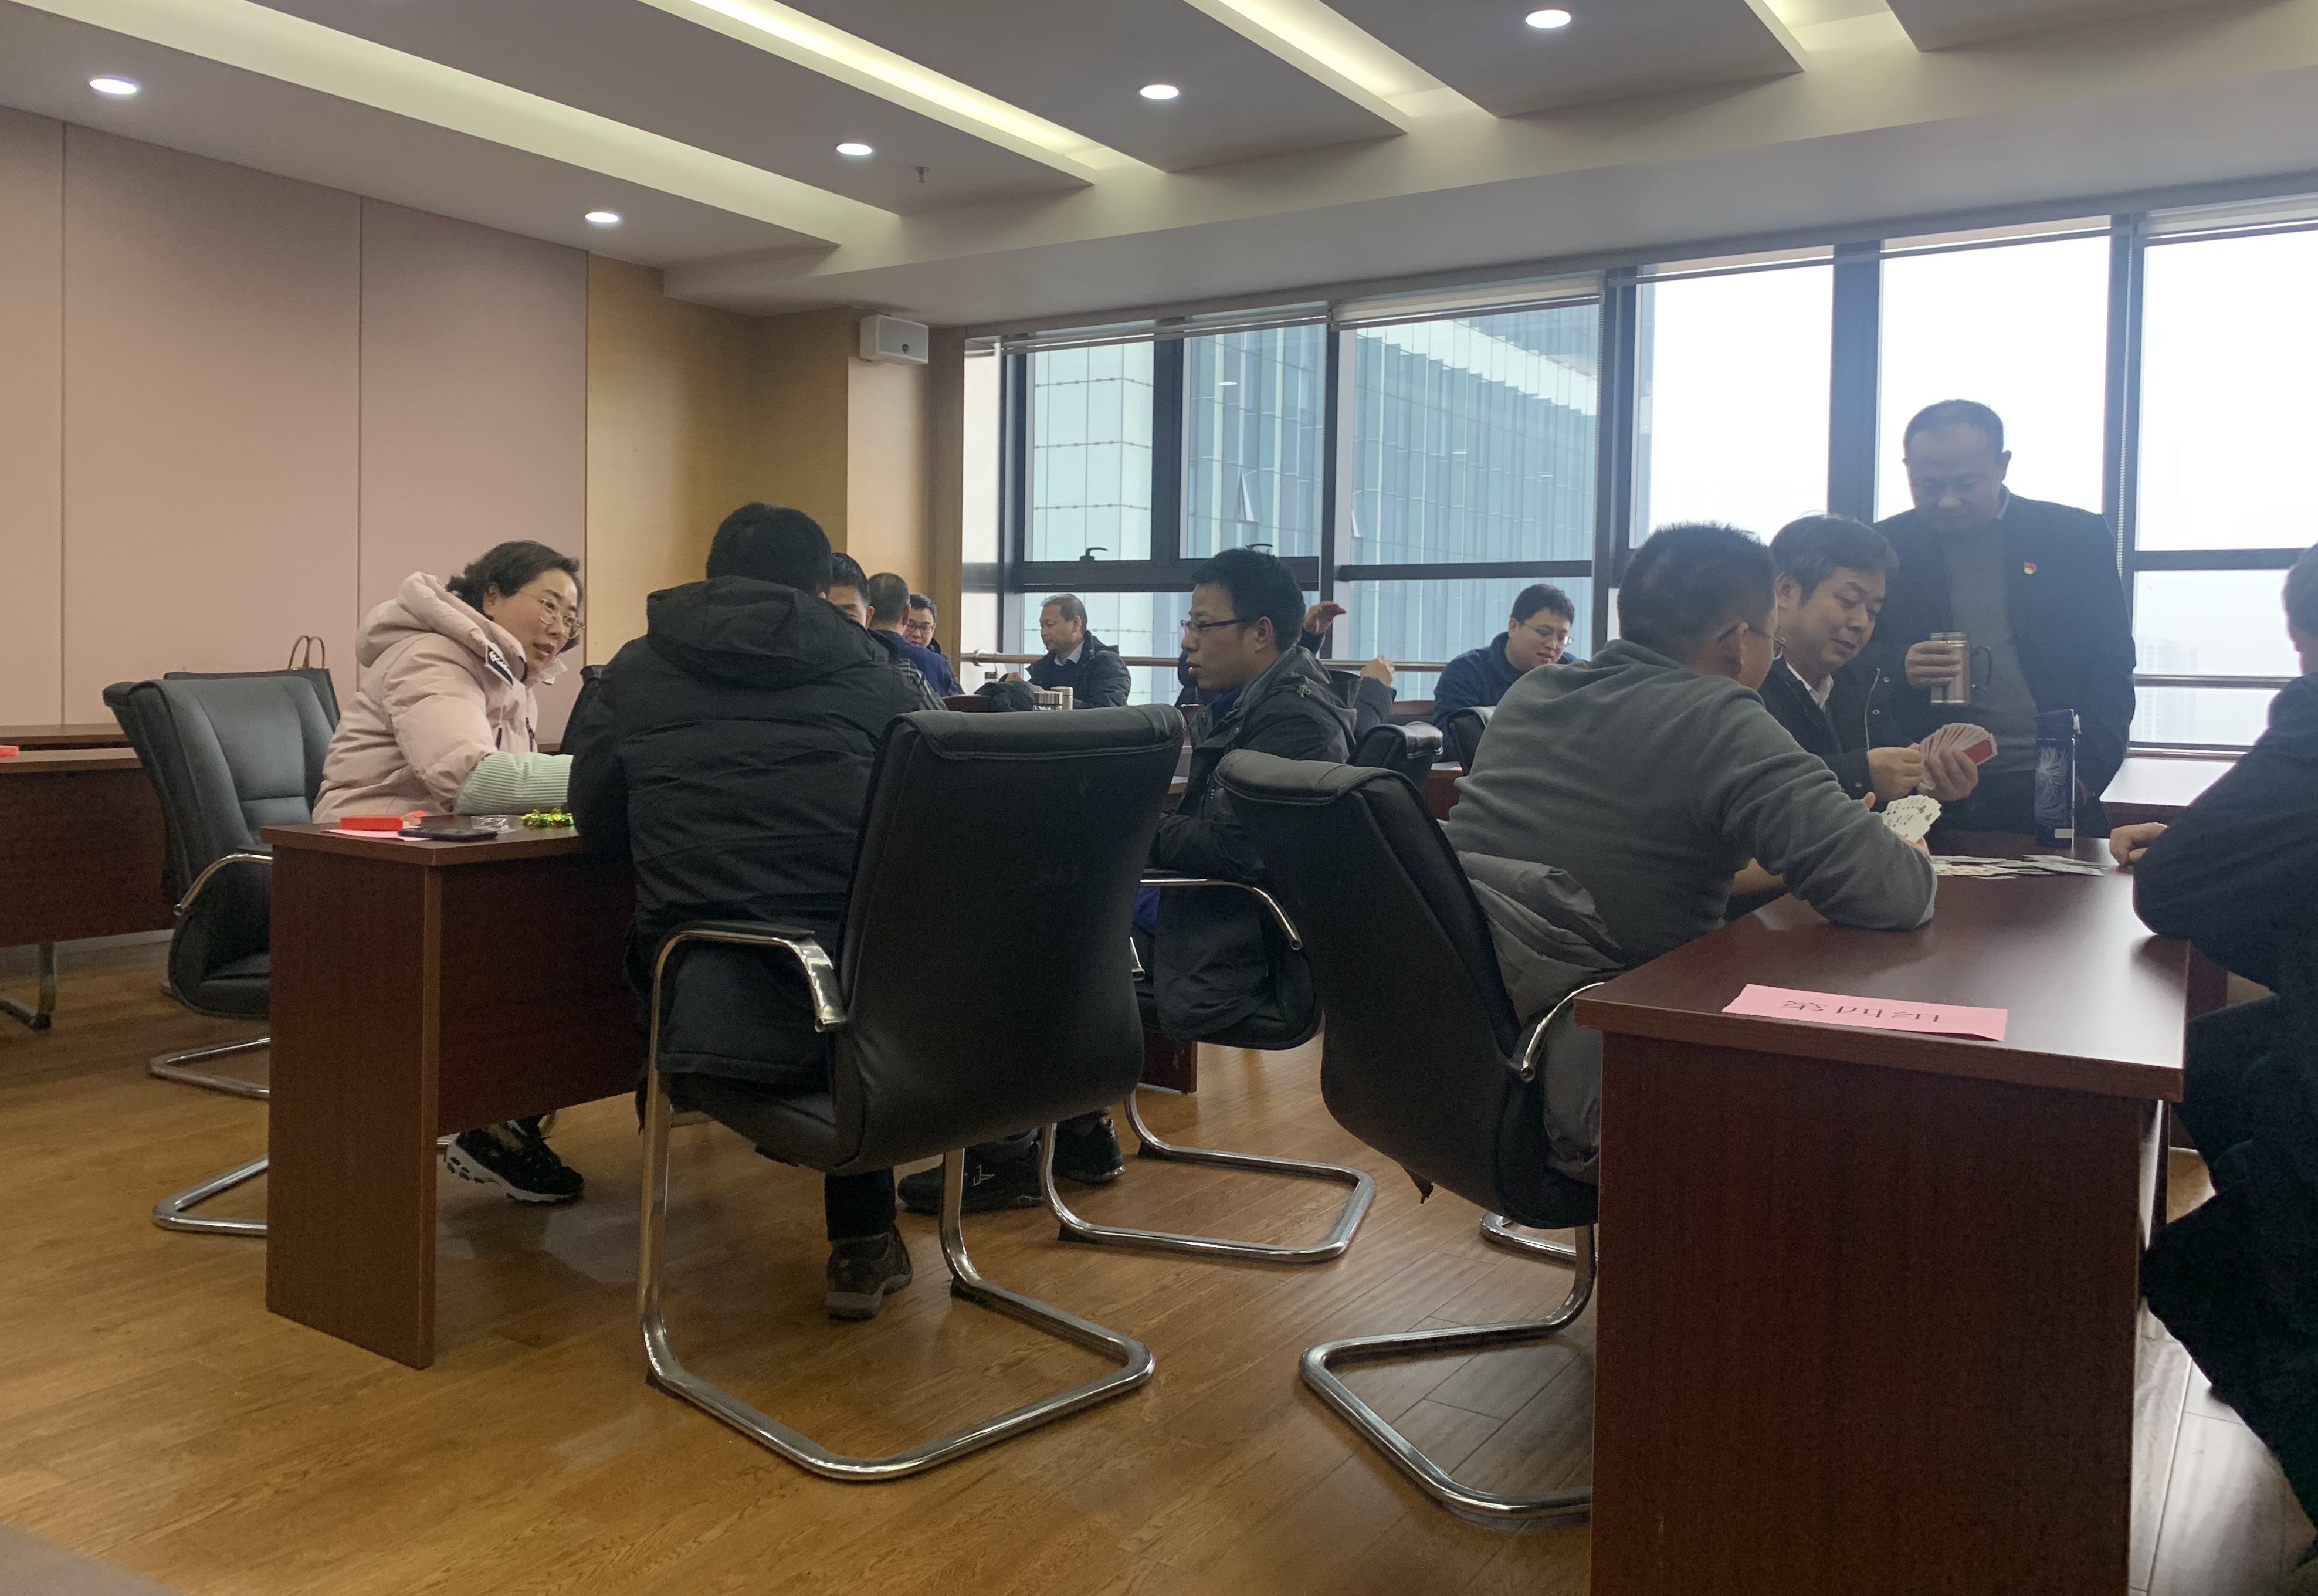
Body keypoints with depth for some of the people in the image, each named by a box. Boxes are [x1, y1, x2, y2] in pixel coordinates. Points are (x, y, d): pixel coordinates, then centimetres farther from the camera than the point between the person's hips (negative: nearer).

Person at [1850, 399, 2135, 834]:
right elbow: (1848, 661, 6)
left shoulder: (2076, 536, 4)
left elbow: (2110, 666, 4)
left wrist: (2085, 774, -8)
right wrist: (1899, 668, -16)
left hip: (2050, 794, 0)